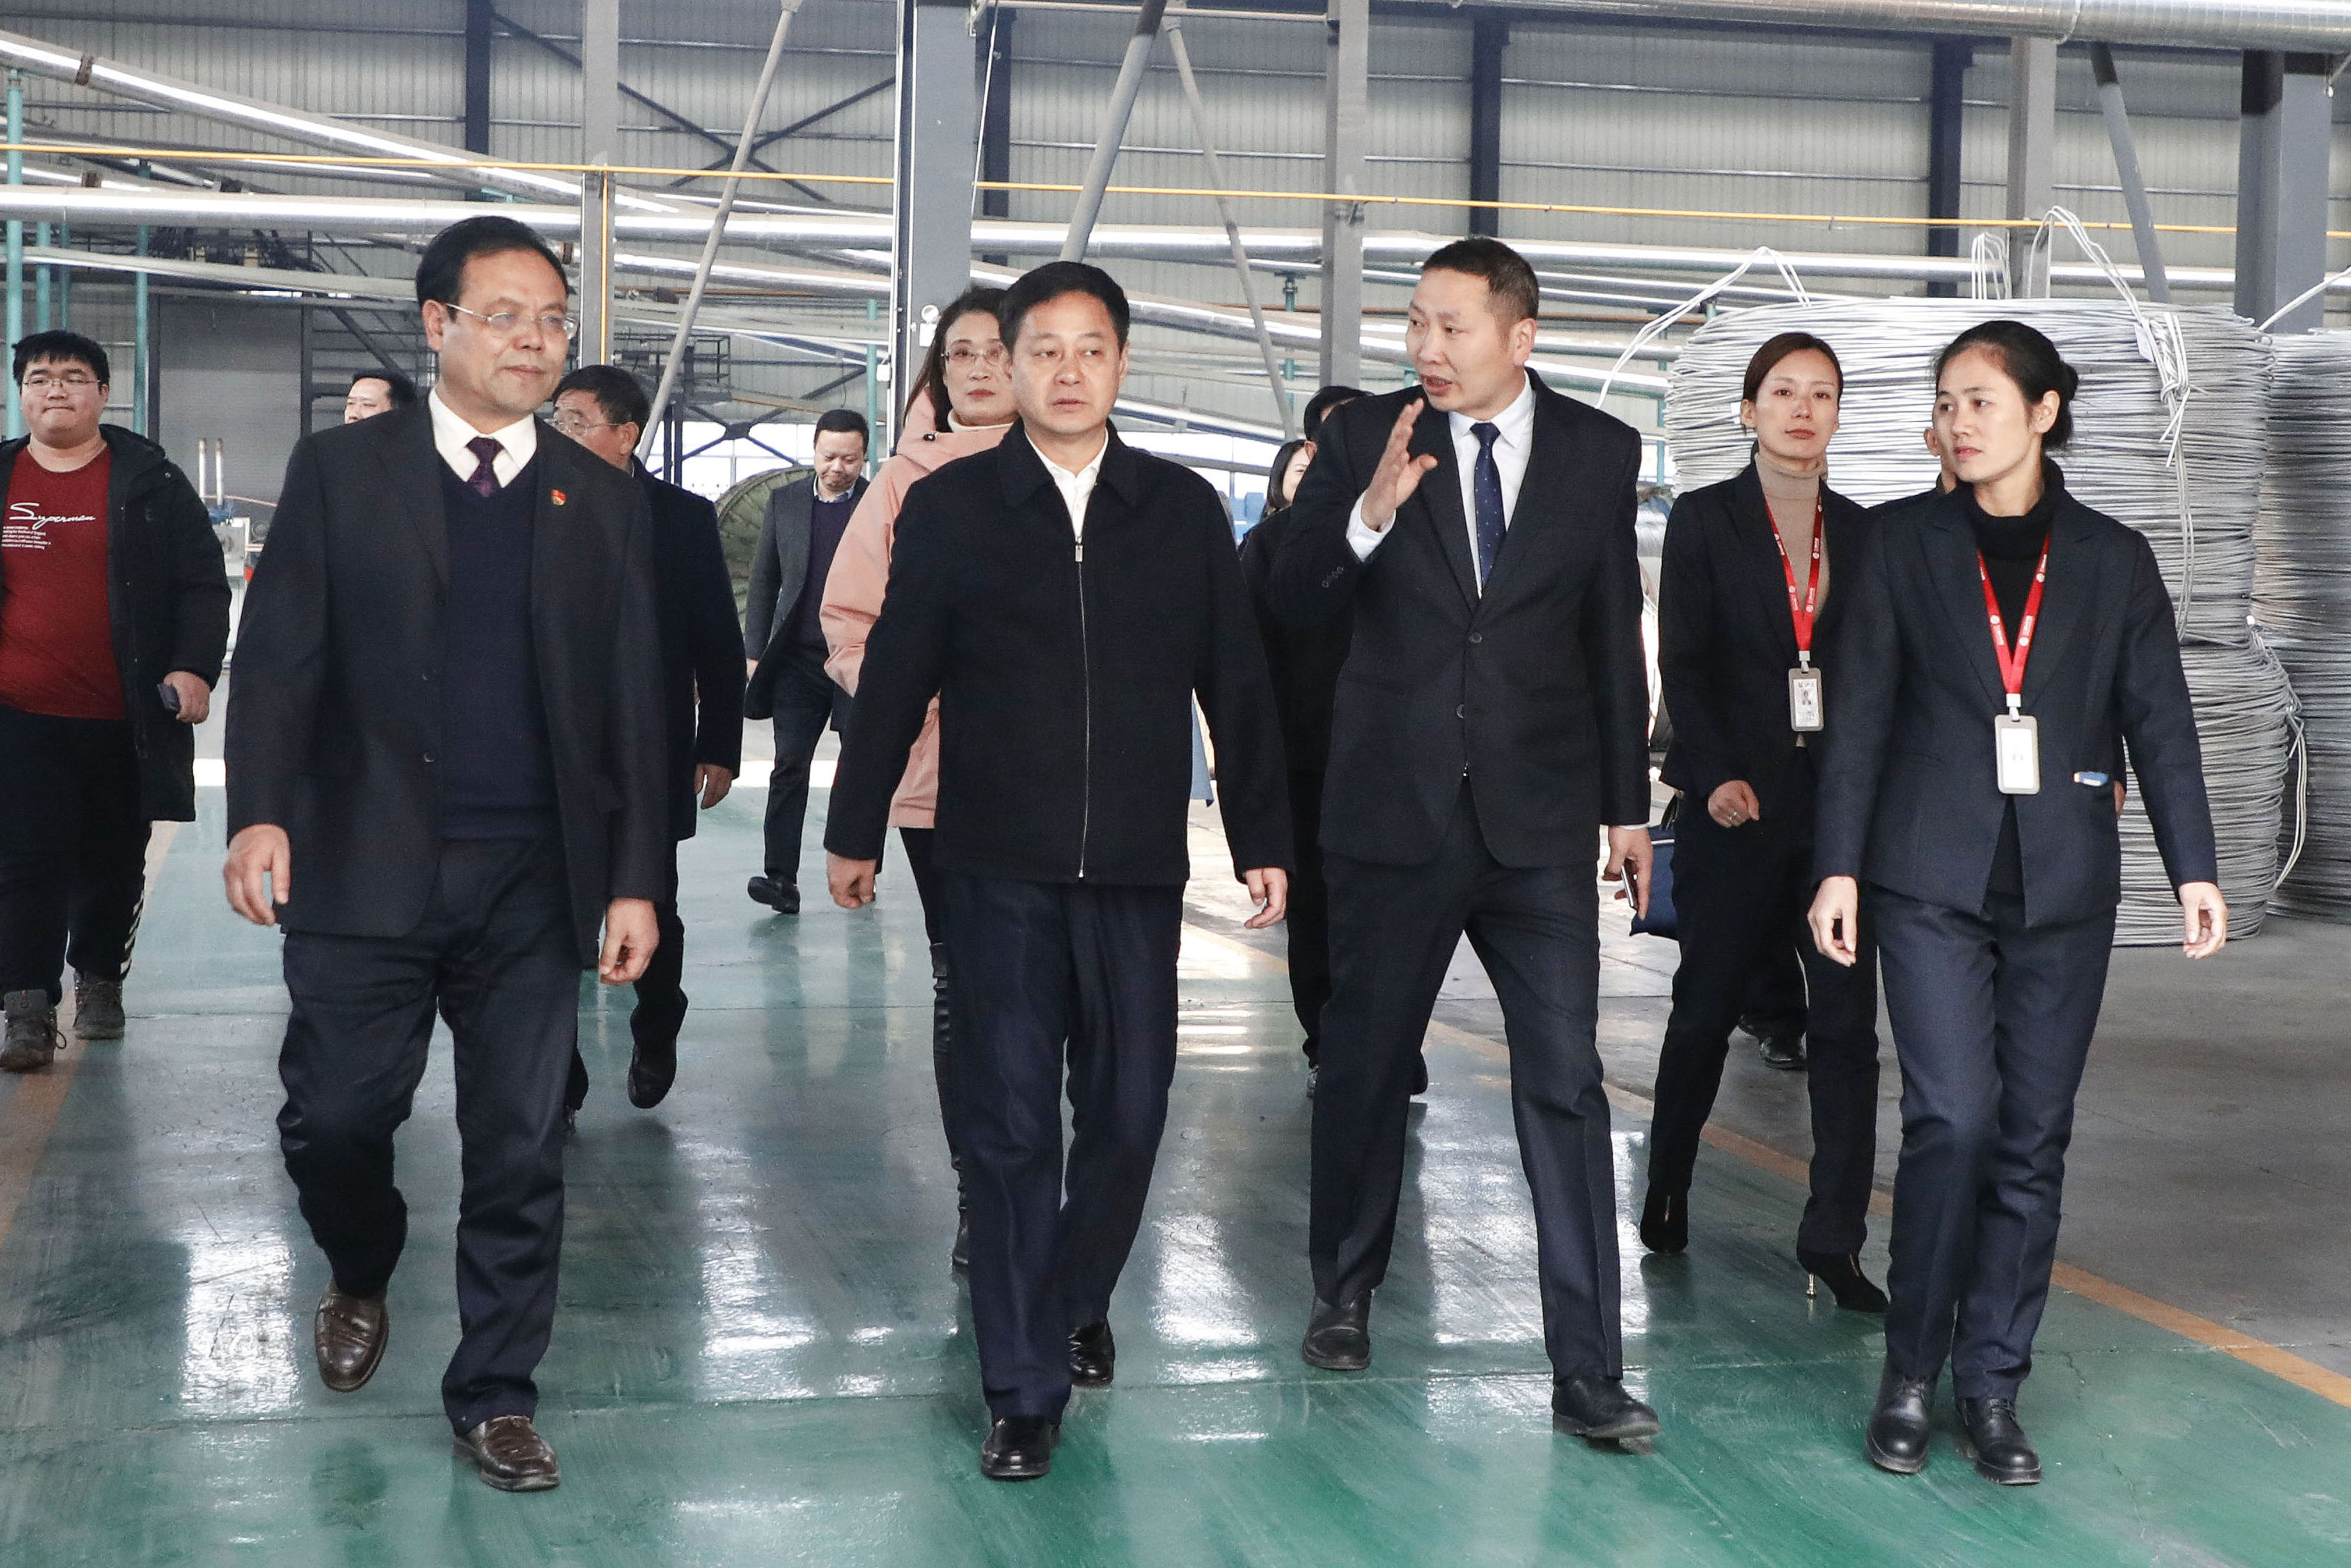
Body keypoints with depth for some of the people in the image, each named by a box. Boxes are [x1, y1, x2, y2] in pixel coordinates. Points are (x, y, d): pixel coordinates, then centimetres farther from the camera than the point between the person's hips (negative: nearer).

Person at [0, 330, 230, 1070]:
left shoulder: (151, 482, 2)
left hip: (122, 718, -1)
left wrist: (195, 668, -11)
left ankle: (99, 978, 30)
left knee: (114, 862, 10)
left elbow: (204, 584, 2)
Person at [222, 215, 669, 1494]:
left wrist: (637, 879, 1)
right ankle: (359, 1281, 35)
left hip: (535, 882, 1)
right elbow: (279, 653, -2)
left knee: (522, 1150, 4)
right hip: (367, 866, -1)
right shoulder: (341, 470, 4)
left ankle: (495, 1397, 19)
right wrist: (261, 810, -17)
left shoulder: (601, 500, 9)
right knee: (334, 1114, 2)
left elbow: (631, 700, 7)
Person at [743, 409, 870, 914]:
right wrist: (754, 651, 7)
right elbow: (764, 582, 12)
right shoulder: (785, 502, 8)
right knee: (789, 767, -5)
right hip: (798, 659, 2)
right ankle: (781, 878, -7)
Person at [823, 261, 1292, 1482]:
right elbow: (895, 679, 6)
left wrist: (1261, 839, 7)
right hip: (1000, 868, -1)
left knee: (1128, 1115, 5)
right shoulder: (951, 508, 3)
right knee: (1010, 1126, 0)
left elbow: (1235, 684, 9)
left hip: (1137, 868, 2)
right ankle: (1024, 1390, 9)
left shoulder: (1184, 510, 7)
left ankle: (1075, 1302, 33)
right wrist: (855, 830, 9)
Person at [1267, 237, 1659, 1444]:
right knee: (1365, 1064, 13)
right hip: (1391, 809, 0)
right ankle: (1345, 1290, 36)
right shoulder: (1363, 439, -1)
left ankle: (1588, 1370, 1)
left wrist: (1627, 802, 11)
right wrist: (1370, 512, -23)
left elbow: (1614, 634, 9)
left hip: (1540, 820, 0)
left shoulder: (1599, 451, 2)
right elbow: (1291, 605, -6)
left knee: (1565, 1084, -4)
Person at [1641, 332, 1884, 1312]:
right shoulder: (1704, 520, 1)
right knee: (1706, 1008, 8)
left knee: (1847, 1019, -4)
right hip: (1738, 799, -3)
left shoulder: (1859, 531, 11)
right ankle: (1666, 1192, 28)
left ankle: (1834, 1235, 0)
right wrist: (1718, 776, -16)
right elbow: (1682, 662, -4)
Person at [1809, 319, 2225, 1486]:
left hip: (2062, 885, 2)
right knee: (1955, 1118, -12)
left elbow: (2160, 722, 7)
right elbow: (1859, 715, 4)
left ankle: (1992, 1387, 12)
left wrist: (2194, 868, -2)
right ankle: (1911, 1371, 4)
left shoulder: (2112, 559, 10)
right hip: (1933, 877, -2)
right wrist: (1840, 867, -3)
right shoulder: (1902, 545, 6)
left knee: (2034, 1136, 2)